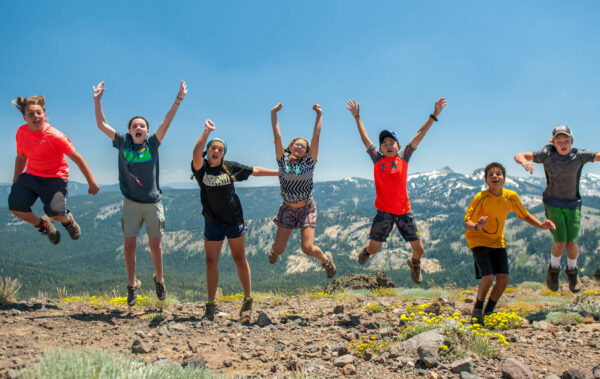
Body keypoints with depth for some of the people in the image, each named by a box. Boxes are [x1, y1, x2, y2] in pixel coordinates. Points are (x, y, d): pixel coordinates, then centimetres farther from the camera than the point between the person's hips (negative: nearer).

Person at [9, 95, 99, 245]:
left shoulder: (54, 136, -17)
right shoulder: (21, 132, -2)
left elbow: (77, 158, -12)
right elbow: (21, 157, 14)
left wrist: (92, 183, -11)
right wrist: (15, 182, 12)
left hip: (55, 177, -4)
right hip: (31, 176, 5)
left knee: (55, 212, -25)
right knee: (15, 206, -18)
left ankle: (67, 220, 16)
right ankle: (43, 224, 13)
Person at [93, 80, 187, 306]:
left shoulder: (152, 143, 0)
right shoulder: (123, 143, 2)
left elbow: (166, 122, -10)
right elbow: (101, 124, 1)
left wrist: (178, 100, -18)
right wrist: (97, 100, -6)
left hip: (153, 203, 0)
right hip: (131, 203, 1)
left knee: (155, 245, 8)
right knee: (129, 246, -1)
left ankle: (159, 280, 29)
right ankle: (132, 285, 15)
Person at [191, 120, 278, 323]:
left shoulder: (231, 167, 1)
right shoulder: (201, 168, -4)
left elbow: (255, 171, 11)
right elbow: (196, 153, -25)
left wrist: (280, 172, 14)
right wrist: (207, 131, -34)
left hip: (234, 220, 0)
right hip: (212, 222, 0)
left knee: (239, 259, 6)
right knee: (211, 262, 4)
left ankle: (248, 300, 17)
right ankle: (210, 305, 15)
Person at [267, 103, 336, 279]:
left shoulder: (308, 162, -5)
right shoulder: (283, 160, -2)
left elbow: (316, 136, -8)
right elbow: (277, 135, -4)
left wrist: (319, 115, -8)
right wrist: (273, 114, -7)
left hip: (307, 209, -1)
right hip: (288, 209, 2)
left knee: (308, 248, -13)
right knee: (279, 249, 0)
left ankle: (326, 259, 20)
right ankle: (274, 250, 40)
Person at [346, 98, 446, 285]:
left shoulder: (403, 157, 6)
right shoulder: (377, 159, 3)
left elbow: (419, 135, 5)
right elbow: (364, 138, 5)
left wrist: (434, 115, 5)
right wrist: (357, 117, 4)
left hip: (404, 210, 1)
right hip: (384, 211, -1)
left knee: (419, 248, 4)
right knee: (373, 248, -1)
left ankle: (414, 263, 40)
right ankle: (366, 251, 37)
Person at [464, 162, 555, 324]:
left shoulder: (511, 197, -8)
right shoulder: (481, 198, -21)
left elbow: (525, 215, 9)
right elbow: (467, 223, -23)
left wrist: (541, 225, -8)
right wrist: (477, 226, -46)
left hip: (498, 241, 5)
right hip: (478, 240, -5)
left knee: (503, 278, -5)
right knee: (488, 277, -18)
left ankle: (489, 311, 18)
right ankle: (477, 310, 8)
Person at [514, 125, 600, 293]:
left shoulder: (579, 155, -6)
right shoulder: (547, 153, -10)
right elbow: (518, 156, -12)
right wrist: (524, 162, -36)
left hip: (573, 205, 1)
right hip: (553, 204, -1)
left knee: (572, 243, -7)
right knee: (560, 242, -12)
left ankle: (572, 270, 25)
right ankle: (553, 269, 19)